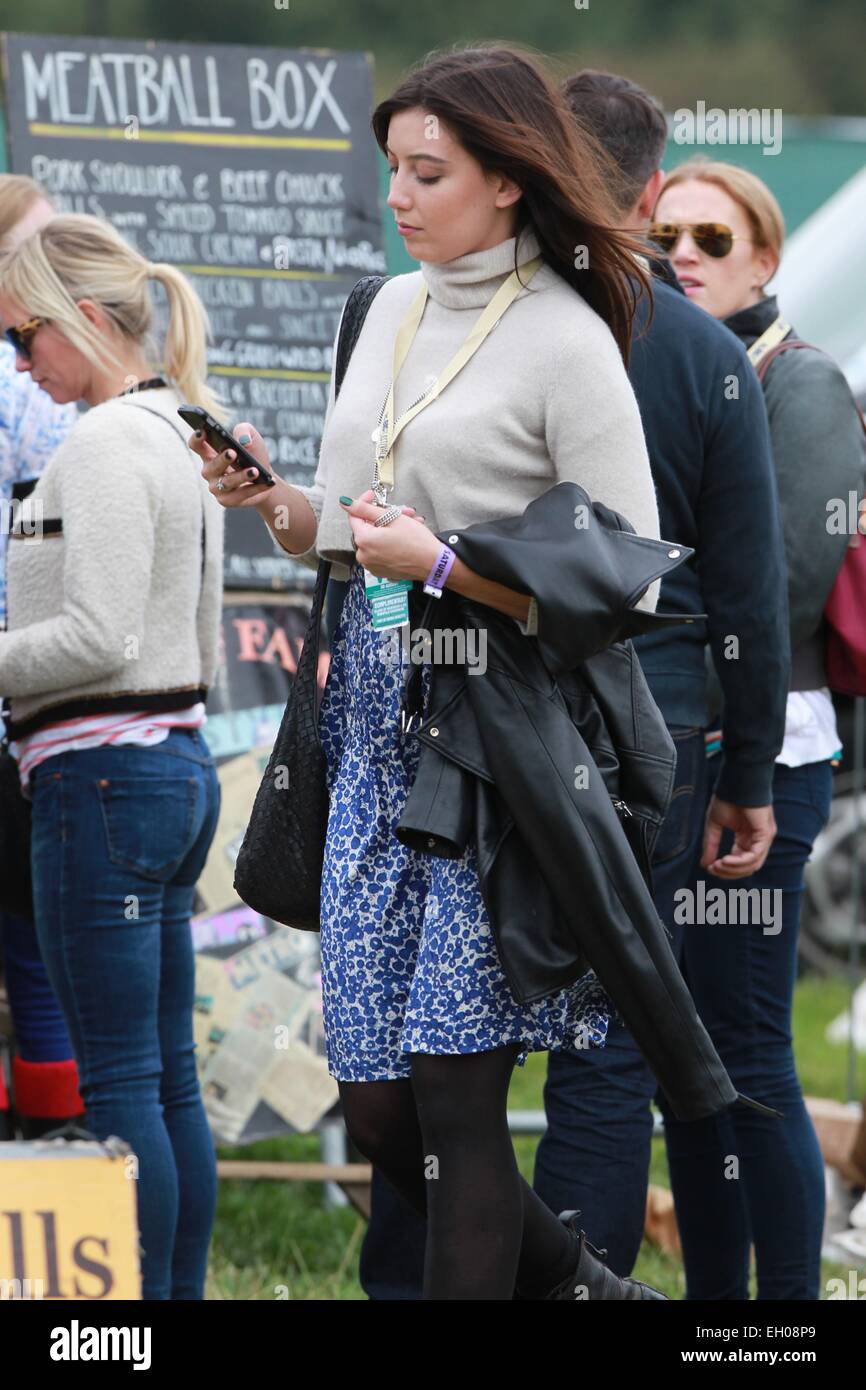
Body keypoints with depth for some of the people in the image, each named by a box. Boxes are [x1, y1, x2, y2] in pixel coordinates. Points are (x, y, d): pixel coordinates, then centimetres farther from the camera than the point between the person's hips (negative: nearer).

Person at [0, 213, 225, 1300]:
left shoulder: (103, 445, -13)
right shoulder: (178, 439, 16)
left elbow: (99, 638, -21)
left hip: (105, 774, -10)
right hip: (179, 761, 10)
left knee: (118, 1081, -7)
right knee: (169, 1079, 11)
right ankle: (182, 1293, 14)